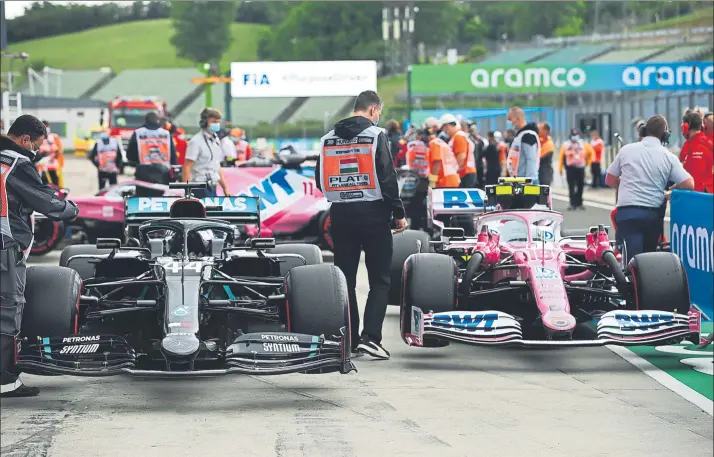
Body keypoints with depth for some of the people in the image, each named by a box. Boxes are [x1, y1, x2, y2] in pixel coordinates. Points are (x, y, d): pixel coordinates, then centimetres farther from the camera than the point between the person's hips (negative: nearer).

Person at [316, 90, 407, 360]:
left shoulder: (329, 138, 8)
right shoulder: (376, 135, -7)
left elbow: (320, 180, 11)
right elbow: (387, 177, -12)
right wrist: (398, 213, -5)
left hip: (340, 214, 5)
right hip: (372, 213, -5)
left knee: (345, 278, 11)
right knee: (380, 279, 0)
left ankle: (348, 340, 12)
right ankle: (370, 337, -12)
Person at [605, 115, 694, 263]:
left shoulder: (626, 150, 3)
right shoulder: (668, 157, 2)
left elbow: (609, 180, 11)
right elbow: (689, 184, -2)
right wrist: (668, 192, 16)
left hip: (627, 212, -2)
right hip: (654, 214, 2)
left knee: (632, 261, -13)